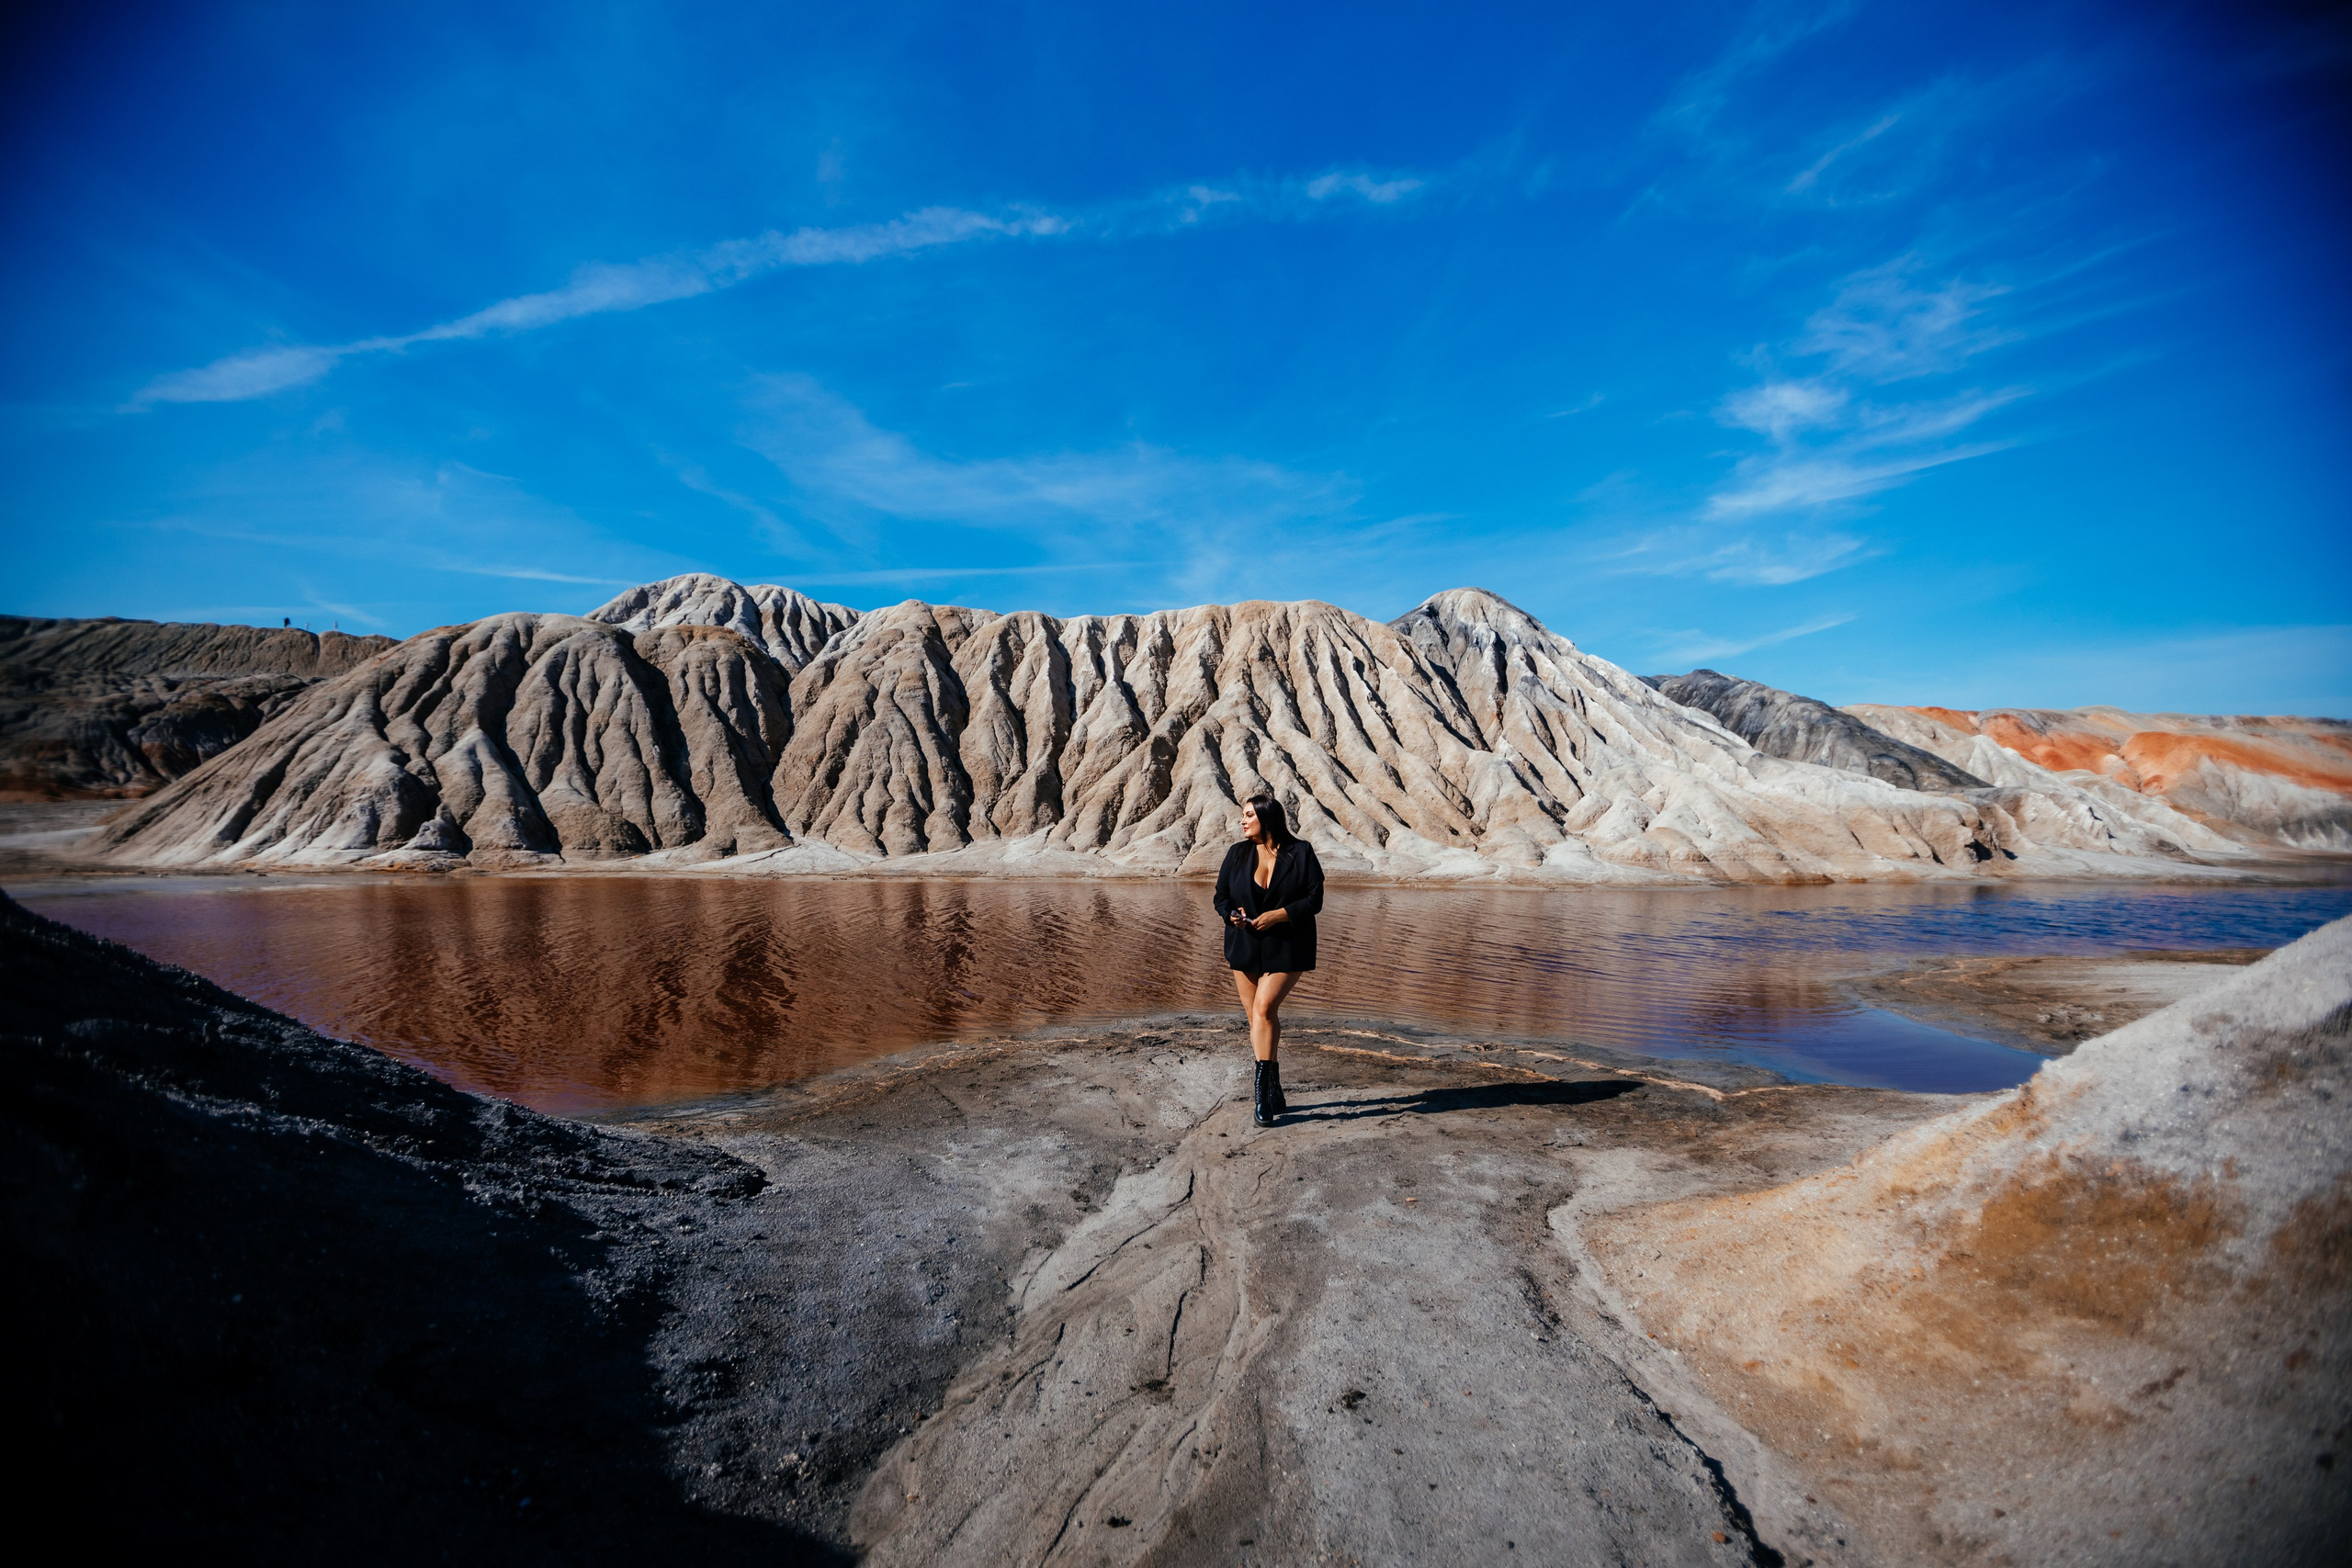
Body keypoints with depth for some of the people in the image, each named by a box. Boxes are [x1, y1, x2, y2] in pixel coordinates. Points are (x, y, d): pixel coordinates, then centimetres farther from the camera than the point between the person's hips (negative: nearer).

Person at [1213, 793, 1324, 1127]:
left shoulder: (1301, 852, -5)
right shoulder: (1237, 854, 5)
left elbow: (1314, 899, -7)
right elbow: (1221, 897, 7)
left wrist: (1279, 915, -20)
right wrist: (1232, 915, -15)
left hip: (1286, 948, -4)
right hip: (1245, 946, 4)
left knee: (1264, 1009, -19)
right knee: (1261, 1017, 8)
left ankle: (1263, 1088, -13)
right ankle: (1274, 1093, 21)